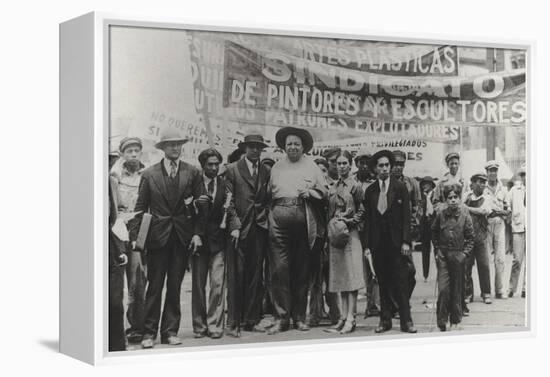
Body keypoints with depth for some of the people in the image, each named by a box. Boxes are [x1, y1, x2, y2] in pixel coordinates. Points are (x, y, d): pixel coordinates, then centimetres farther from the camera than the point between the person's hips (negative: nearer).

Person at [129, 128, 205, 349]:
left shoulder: (192, 173, 6)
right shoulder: (149, 174, 4)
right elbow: (140, 208, 3)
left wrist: (197, 233, -3)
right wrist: (135, 236, -3)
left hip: (183, 237, 1)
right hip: (157, 236, -1)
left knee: (175, 286, 6)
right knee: (154, 286, -1)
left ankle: (170, 331, 13)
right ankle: (149, 332, 4)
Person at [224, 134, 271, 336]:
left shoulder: (266, 171, 13)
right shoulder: (232, 169, 2)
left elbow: (269, 200, 16)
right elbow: (228, 201, -2)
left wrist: (266, 220, 3)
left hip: (260, 228, 4)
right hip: (240, 229, -3)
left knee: (256, 276, 5)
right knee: (236, 276, -5)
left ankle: (252, 320, 11)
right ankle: (233, 323, -1)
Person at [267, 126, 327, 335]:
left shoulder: (311, 166, 15)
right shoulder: (276, 167, 17)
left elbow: (324, 192, 12)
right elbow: (268, 193, 13)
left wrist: (310, 192, -6)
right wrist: (268, 215, -1)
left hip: (304, 220, 0)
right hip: (279, 218, 0)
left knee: (301, 270, 4)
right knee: (279, 268, -8)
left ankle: (299, 317, 12)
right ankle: (281, 317, -4)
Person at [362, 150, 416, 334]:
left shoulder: (400, 188, 3)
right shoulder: (370, 191, 9)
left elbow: (406, 216, -1)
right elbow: (368, 219, 8)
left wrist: (405, 241, -9)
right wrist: (367, 245, 2)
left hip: (396, 241, -2)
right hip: (378, 242, 2)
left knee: (401, 281, -3)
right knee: (383, 282, 5)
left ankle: (406, 320, 1)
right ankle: (385, 320, 11)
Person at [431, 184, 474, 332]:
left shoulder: (464, 215, -4)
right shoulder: (441, 214, -1)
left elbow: (470, 237, 1)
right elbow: (434, 232, 14)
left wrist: (465, 253, -7)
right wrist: (437, 251, 7)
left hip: (458, 256, -1)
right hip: (443, 255, 1)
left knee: (456, 290, 7)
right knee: (443, 289, -6)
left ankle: (455, 321, 18)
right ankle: (442, 321, 2)